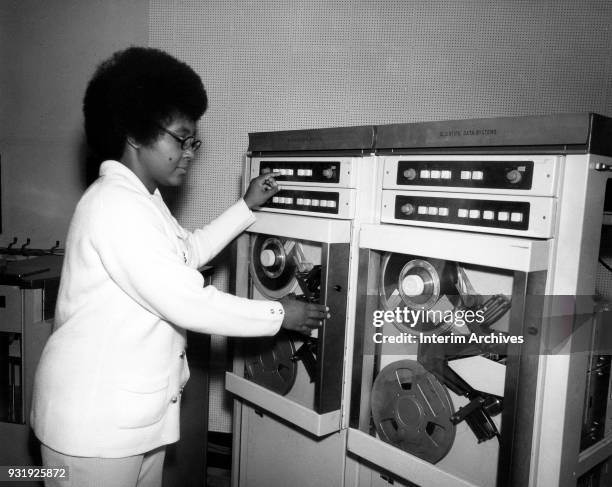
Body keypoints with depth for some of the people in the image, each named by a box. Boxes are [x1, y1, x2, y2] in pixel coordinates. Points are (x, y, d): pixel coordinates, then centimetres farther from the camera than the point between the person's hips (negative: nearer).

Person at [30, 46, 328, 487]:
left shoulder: (142, 199, 10)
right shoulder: (116, 205, -23)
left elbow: (190, 251, 22)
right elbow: (188, 304, -26)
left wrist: (247, 207, 15)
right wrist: (279, 315, -14)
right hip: (96, 418, -9)